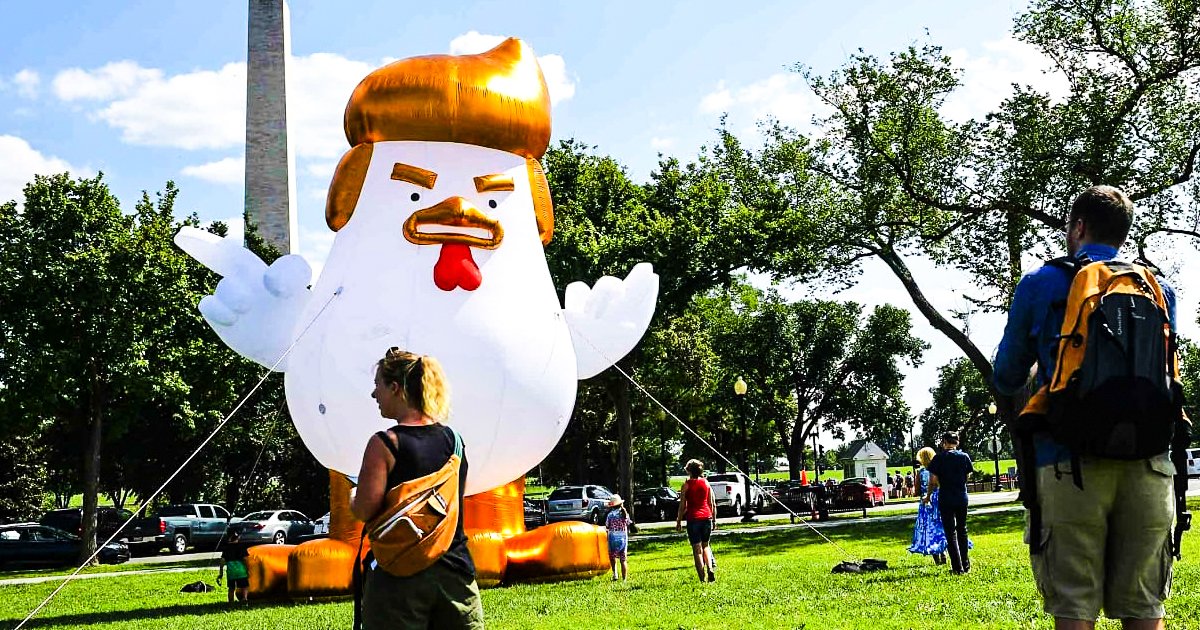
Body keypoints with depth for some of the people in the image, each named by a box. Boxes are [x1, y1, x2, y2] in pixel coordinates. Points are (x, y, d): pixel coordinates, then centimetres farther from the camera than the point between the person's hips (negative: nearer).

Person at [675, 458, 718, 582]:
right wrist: (714, 519, 17)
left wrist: (678, 521, 4)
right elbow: (713, 504, 8)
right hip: (707, 516, 3)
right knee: (706, 545, 20)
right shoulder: (706, 483, 6)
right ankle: (710, 569, -1)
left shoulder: (687, 484, -3)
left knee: (697, 549, 1)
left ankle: (703, 578, -3)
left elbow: (682, 505, -4)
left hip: (693, 518, -3)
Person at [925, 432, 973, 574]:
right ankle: (965, 565, 22)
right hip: (962, 498, 3)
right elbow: (967, 476, 5)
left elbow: (933, 480, -9)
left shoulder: (939, 458, -8)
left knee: (950, 533, 1)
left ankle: (958, 567, -3)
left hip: (946, 499, -3)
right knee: (962, 530, 17)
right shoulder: (964, 456, -1)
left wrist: (928, 496, 5)